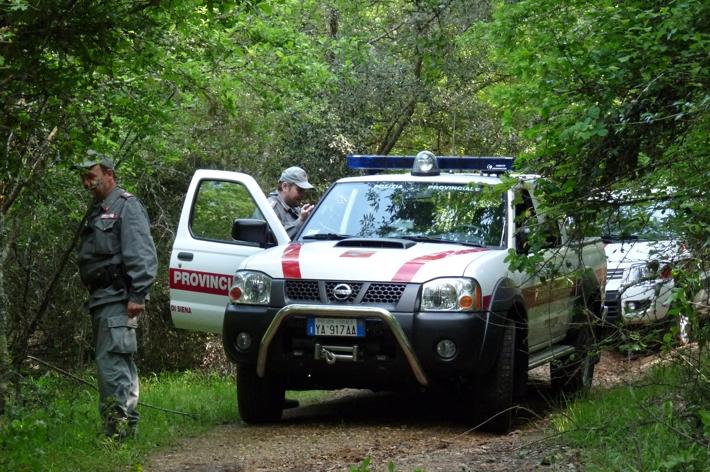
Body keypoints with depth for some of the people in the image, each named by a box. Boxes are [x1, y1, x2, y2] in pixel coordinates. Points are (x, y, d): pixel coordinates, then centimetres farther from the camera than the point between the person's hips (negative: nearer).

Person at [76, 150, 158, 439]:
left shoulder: (126, 206, -7)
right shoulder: (96, 211, 21)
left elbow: (142, 255, -15)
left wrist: (137, 295, -22)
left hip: (117, 299, -10)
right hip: (100, 300, 10)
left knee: (111, 361, -16)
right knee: (120, 363, 14)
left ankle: (119, 424, -17)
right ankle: (126, 424, 20)